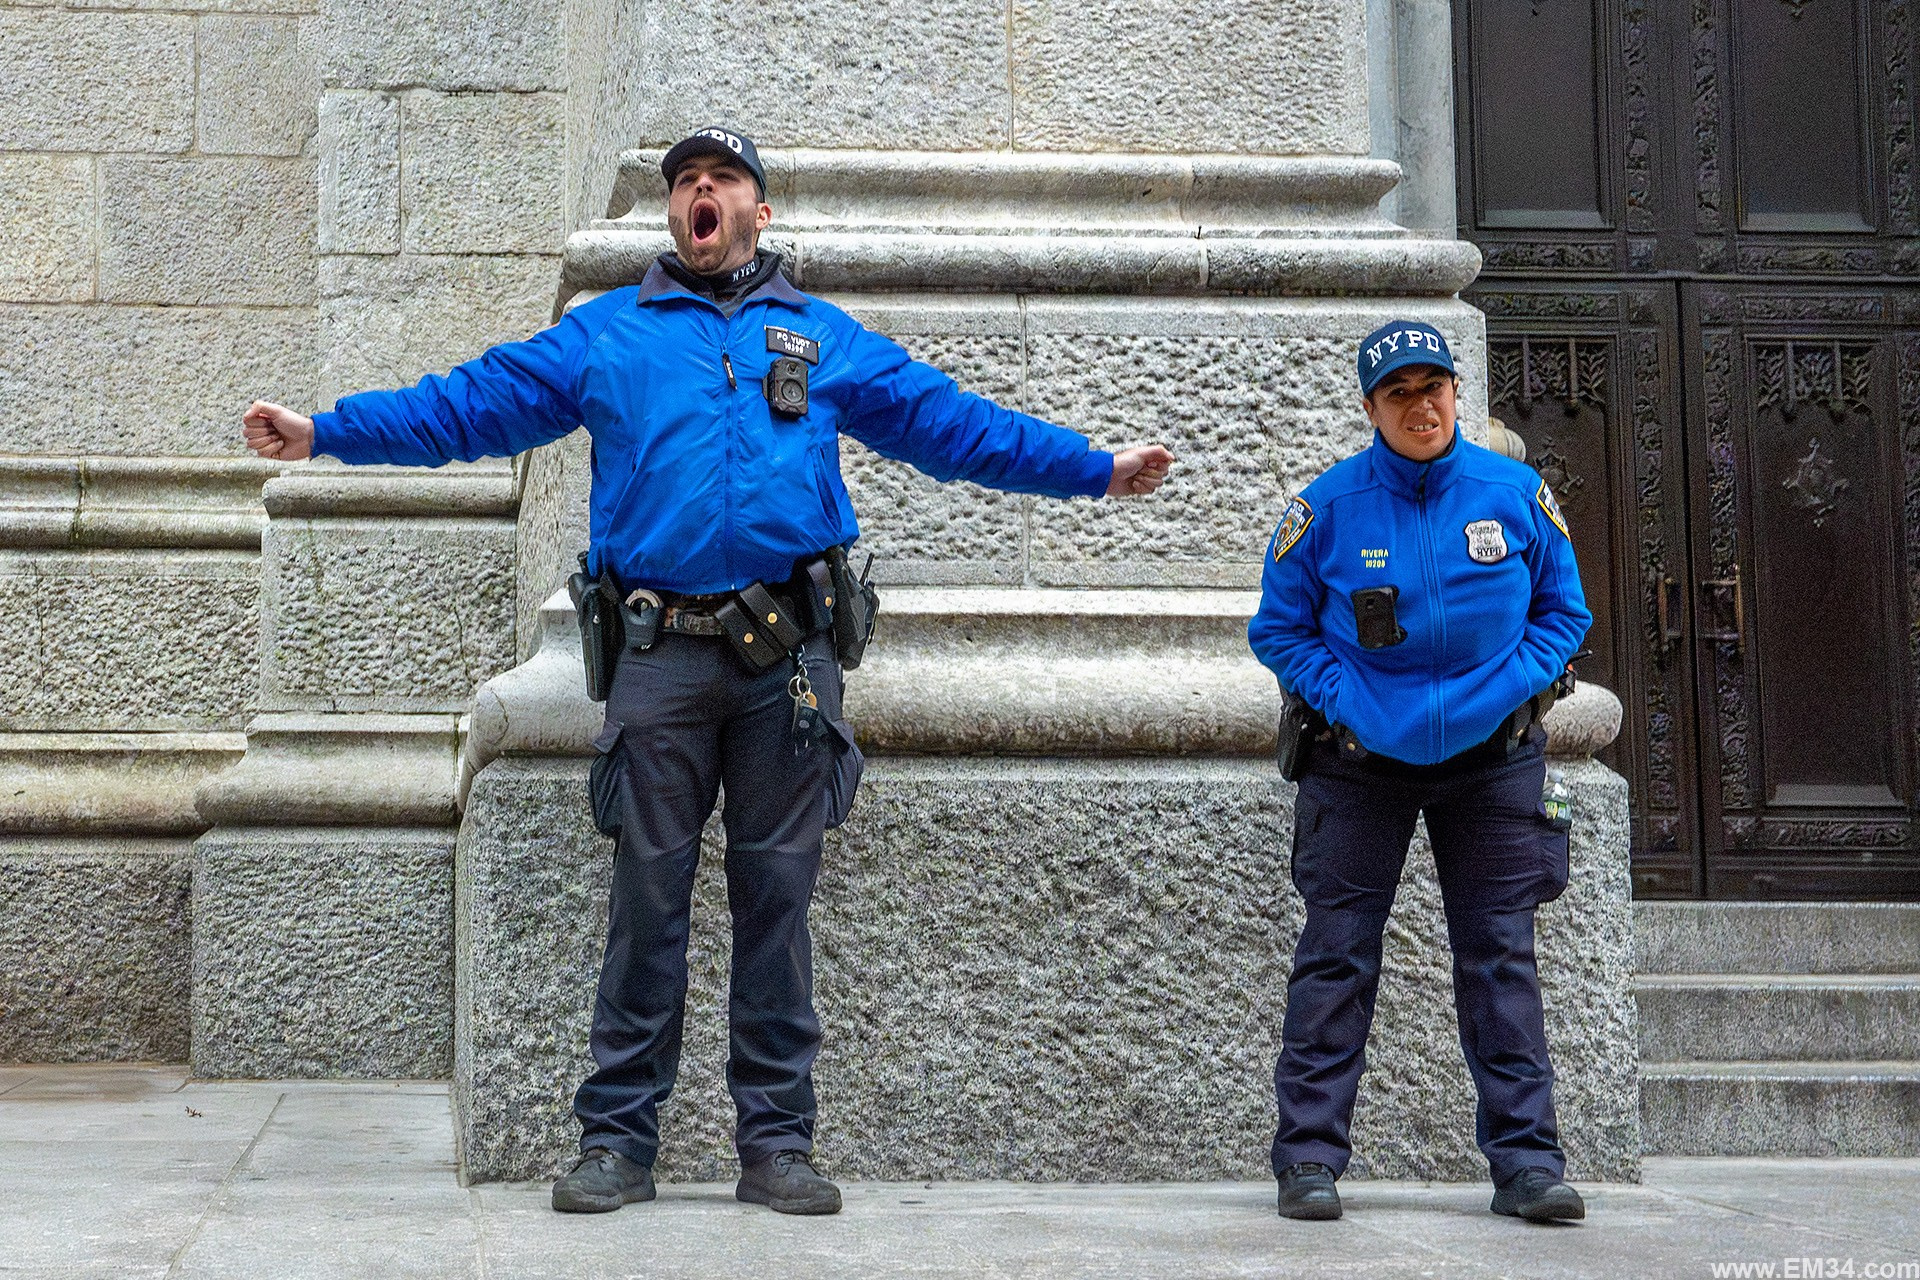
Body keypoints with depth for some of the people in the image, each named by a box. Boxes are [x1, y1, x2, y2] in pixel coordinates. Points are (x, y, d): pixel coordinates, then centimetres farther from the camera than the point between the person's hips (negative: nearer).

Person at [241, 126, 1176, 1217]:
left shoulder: (825, 338, 17)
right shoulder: (605, 333, 15)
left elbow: (952, 421, 16)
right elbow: (469, 404, 10)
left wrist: (1095, 467, 12)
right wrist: (324, 432, 2)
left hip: (788, 656, 1)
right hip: (663, 655, 0)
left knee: (777, 895, 3)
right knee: (650, 899, 2)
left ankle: (777, 1140, 11)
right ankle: (619, 1138, 10)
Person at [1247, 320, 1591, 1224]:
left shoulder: (1517, 495, -3)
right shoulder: (1328, 506, -8)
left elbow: (1564, 611, 8)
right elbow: (1278, 629, 1)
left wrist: (1509, 692, -8)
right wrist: (1344, 704, -12)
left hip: (1489, 756, 1)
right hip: (1361, 759, -1)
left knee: (1500, 954, 2)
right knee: (1336, 954, -2)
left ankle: (1526, 1159, 6)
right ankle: (1309, 1157, 4)